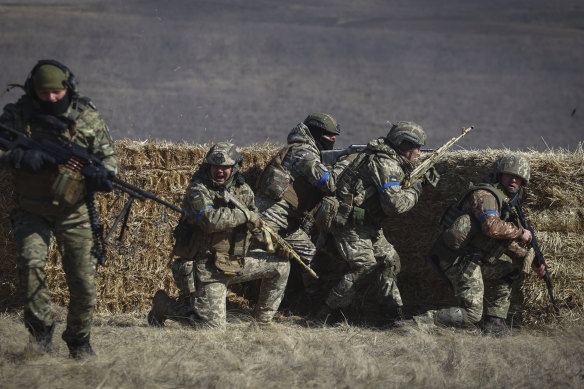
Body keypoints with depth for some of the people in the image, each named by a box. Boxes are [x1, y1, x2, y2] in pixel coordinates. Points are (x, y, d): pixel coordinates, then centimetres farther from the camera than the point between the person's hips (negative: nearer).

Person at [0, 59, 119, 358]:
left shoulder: (88, 117, -3)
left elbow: (108, 155, 3)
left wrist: (104, 175, -19)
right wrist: (25, 157, -30)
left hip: (73, 212, 1)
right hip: (31, 212, -1)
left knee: (84, 282, 1)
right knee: (31, 263, -24)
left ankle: (79, 340, 22)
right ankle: (41, 331, -10)